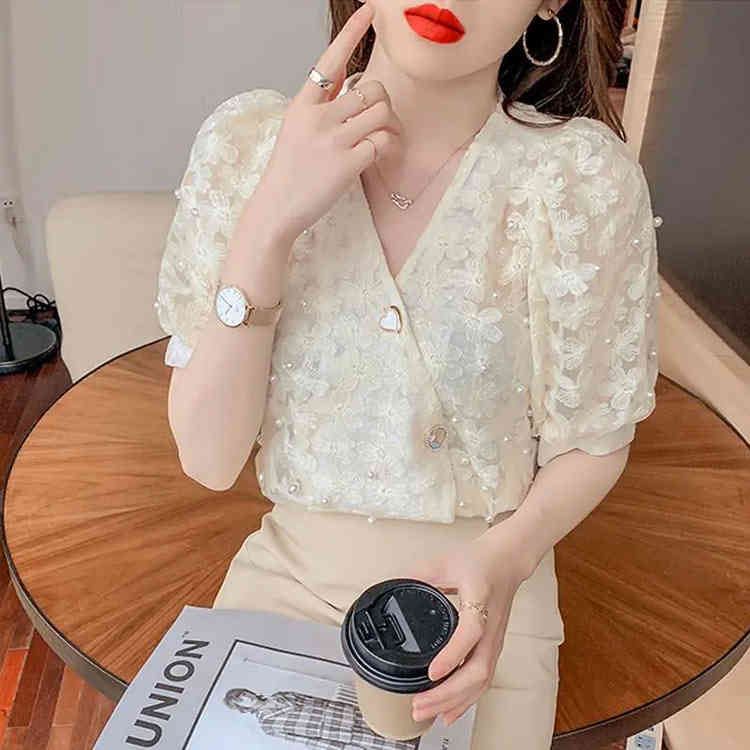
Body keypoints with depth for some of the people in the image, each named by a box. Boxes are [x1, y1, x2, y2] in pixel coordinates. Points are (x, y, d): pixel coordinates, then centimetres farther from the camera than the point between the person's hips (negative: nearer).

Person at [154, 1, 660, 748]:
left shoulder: (584, 177, -18)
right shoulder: (247, 142, -13)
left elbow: (592, 444, -4)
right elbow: (208, 459, -15)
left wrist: (507, 557, -23)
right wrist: (268, 226, -27)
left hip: (483, 584, 0)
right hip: (288, 569, 2)